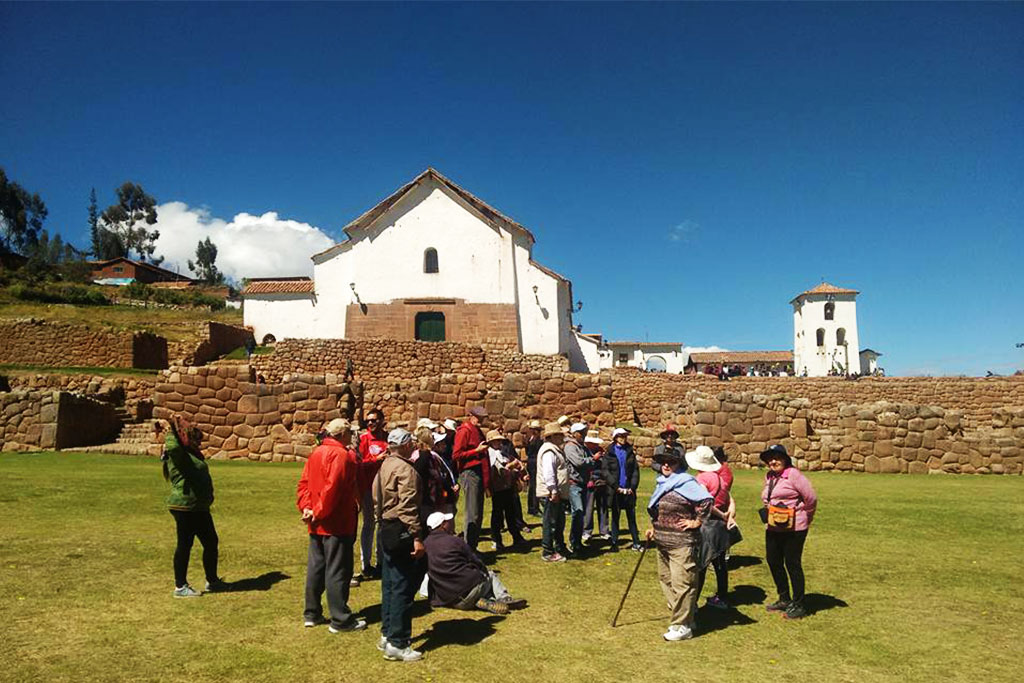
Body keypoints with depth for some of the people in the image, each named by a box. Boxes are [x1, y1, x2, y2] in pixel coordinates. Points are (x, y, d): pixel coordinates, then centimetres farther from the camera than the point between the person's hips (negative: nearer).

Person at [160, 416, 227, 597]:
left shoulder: (191, 454, 16)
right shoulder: (178, 455, -13)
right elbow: (172, 447, -35)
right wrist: (171, 430, -20)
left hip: (199, 508, 10)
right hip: (185, 507, -10)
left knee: (211, 542, 14)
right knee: (185, 545, 0)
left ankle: (212, 581, 25)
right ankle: (180, 587, 13)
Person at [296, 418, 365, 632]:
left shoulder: (317, 453, 10)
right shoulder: (341, 455, -17)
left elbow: (304, 483, 8)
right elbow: (332, 488, -25)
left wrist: (306, 507, 2)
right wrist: (320, 512, -16)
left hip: (316, 525, 9)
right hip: (337, 524, -9)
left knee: (315, 567, 16)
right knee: (338, 570, 0)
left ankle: (312, 614, 26)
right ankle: (341, 620, 8)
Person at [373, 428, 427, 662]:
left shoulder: (384, 466, 13)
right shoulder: (406, 469, -16)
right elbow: (408, 507, -22)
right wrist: (417, 537, -21)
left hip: (385, 531, 10)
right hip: (401, 533, -10)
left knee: (390, 585, 18)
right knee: (403, 588, -3)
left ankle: (387, 635, 28)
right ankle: (397, 643, 3)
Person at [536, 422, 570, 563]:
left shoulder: (555, 449, 18)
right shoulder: (549, 451, -17)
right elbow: (548, 473, -25)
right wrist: (554, 491, -25)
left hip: (558, 494, 11)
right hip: (551, 494, -11)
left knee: (559, 523, 19)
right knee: (550, 523, -3)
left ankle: (560, 550, 30)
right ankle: (548, 553, 4)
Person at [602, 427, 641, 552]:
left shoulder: (630, 452, 10)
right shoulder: (609, 453, 0)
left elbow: (636, 470, 7)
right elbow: (605, 471, -6)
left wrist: (632, 487, -5)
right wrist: (616, 487, -12)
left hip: (629, 489, 2)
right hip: (615, 490, -2)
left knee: (632, 517, 6)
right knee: (615, 517, 4)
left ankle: (636, 543, 13)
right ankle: (614, 544, 11)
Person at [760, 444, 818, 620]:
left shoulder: (793, 474, -13)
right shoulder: (769, 477, 11)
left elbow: (811, 498, -13)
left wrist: (805, 518, -1)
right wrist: (769, 517, 15)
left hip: (793, 528, -8)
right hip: (773, 528, 8)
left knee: (792, 564, 0)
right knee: (773, 561, 13)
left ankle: (798, 606, 13)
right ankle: (784, 599, 29)